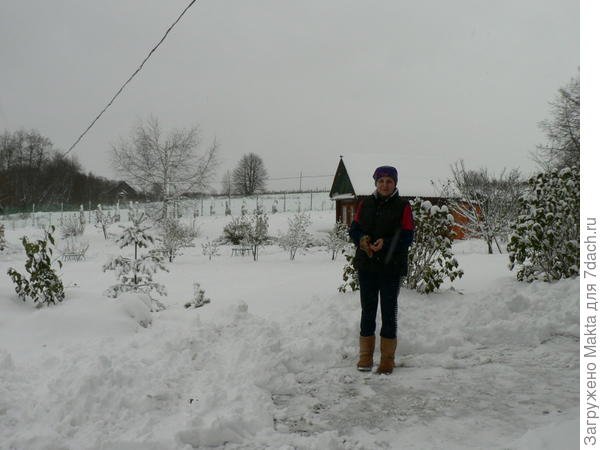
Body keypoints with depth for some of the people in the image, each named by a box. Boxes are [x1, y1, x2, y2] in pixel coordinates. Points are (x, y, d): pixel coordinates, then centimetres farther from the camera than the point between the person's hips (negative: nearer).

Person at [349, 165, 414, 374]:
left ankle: (387, 358, 15)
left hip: (391, 268, -3)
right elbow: (354, 229, 6)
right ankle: (365, 356, 22)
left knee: (389, 311, 4)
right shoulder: (365, 204, 7)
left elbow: (407, 237, -9)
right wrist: (361, 240, -16)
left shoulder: (402, 206, -3)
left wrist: (385, 244, -24)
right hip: (366, 265, 3)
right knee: (367, 310, 10)